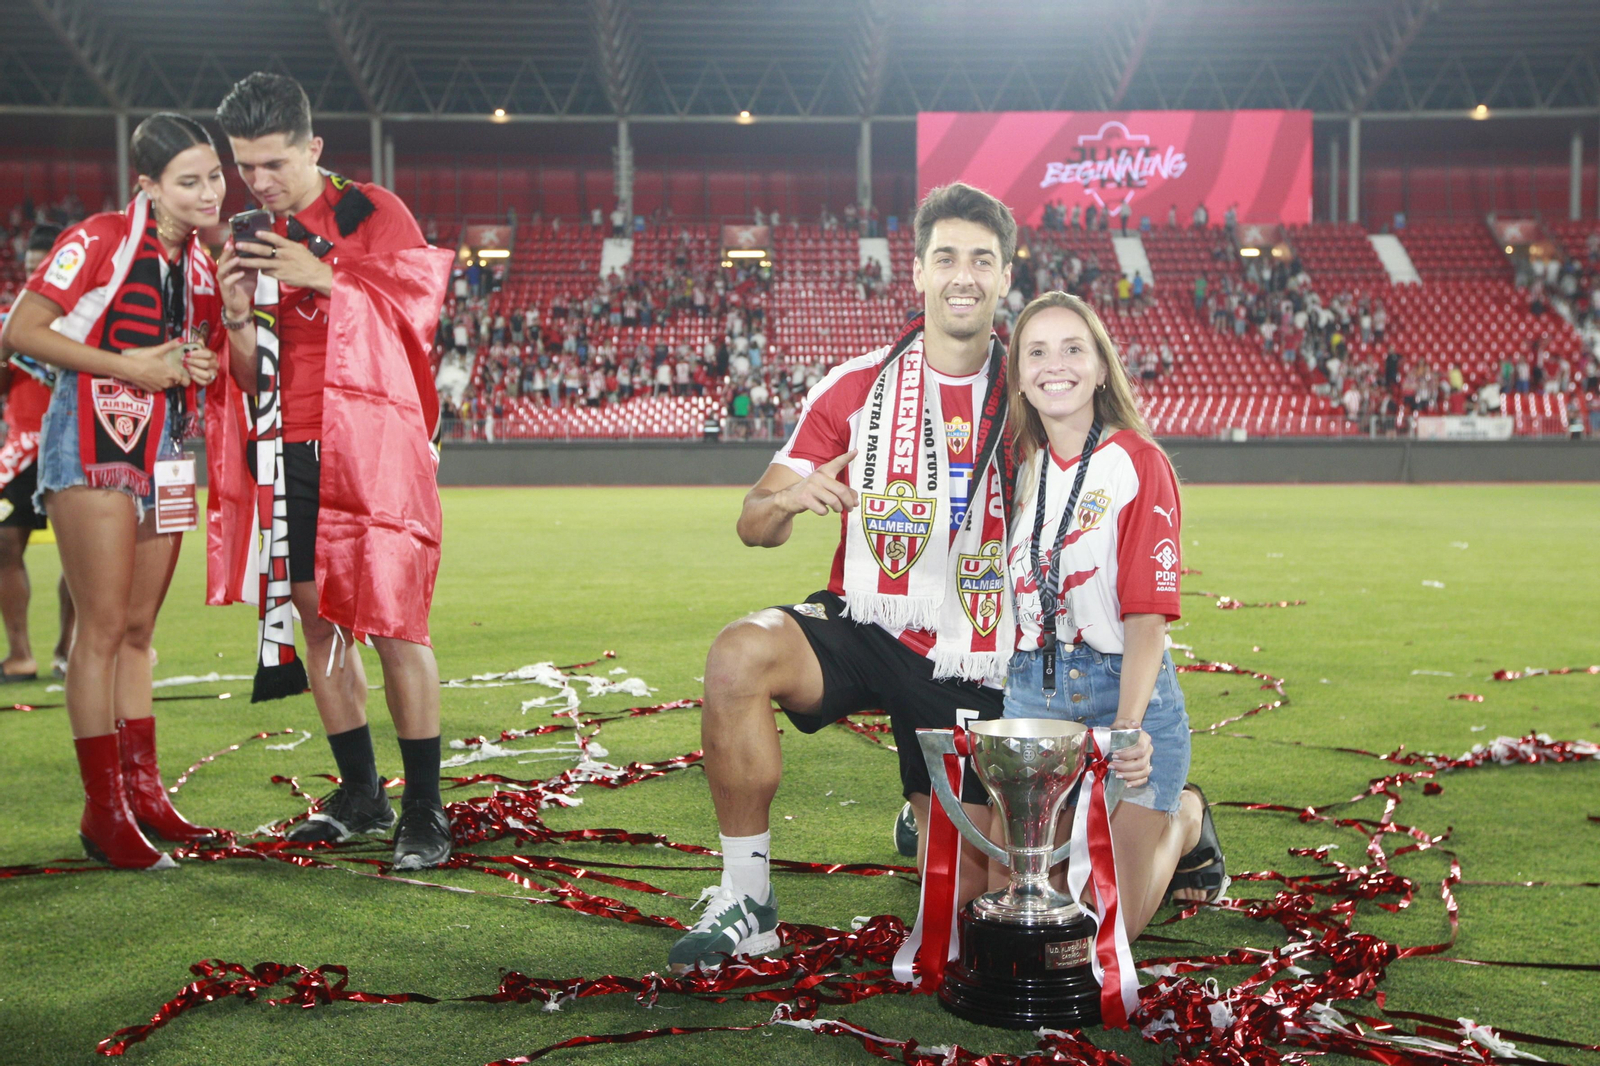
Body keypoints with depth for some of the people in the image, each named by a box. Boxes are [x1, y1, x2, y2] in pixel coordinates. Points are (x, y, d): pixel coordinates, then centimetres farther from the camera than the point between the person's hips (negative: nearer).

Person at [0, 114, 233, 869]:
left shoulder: (199, 264, 12)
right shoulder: (100, 240, -10)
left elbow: (221, 360, 23)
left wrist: (205, 364, -2)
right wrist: (129, 366, -17)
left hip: (164, 454, 7)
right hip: (94, 446, -7)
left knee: (138, 631, 11)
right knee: (103, 627, -8)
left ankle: (143, 793, 17)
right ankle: (104, 813, -3)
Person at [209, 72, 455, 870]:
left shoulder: (373, 214, 1)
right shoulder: (254, 241, 16)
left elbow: (418, 303, -8)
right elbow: (249, 376, 16)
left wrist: (325, 277, -17)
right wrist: (238, 310, -5)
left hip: (368, 447, -5)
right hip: (287, 455, 5)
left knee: (392, 624, -9)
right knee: (315, 619, 6)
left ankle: (424, 811, -4)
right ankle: (359, 791, 16)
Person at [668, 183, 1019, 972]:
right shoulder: (857, 388, -2)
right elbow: (754, 524, -3)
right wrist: (790, 498, -27)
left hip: (968, 666, 1)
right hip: (862, 630, 0)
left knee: (962, 885, -1)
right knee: (739, 653, -33)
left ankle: (929, 819, 38)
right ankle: (745, 903, -21)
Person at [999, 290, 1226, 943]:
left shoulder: (1139, 464, -8)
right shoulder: (1018, 464, 8)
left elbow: (1148, 615, -15)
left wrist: (1127, 727, -28)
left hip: (1124, 693, -4)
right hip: (1029, 694, 5)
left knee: (1114, 922, -3)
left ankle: (1184, 821, 28)